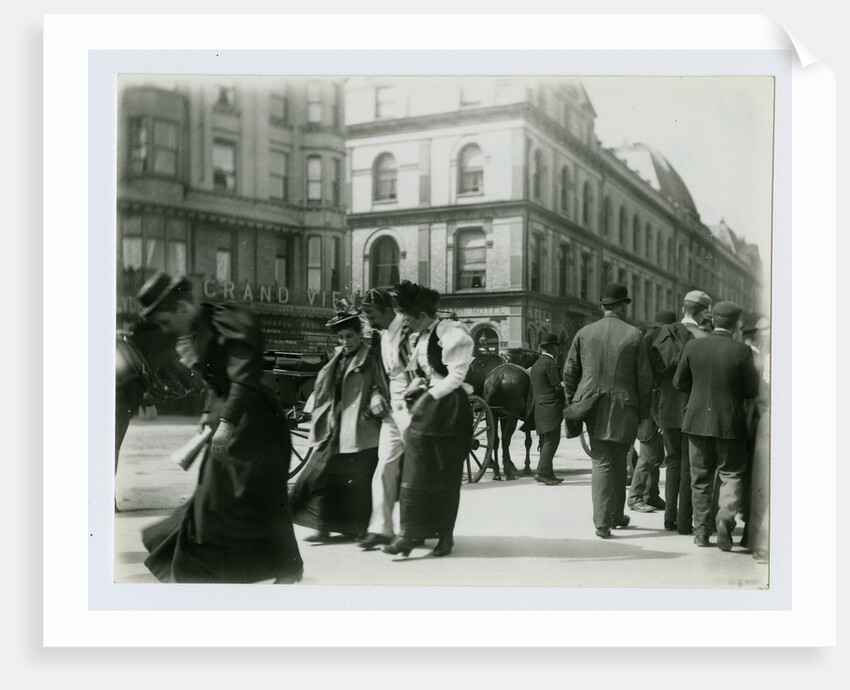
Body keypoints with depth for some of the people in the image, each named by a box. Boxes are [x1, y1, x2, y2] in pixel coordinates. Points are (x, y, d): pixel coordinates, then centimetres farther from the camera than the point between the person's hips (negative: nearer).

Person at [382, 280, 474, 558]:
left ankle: (445, 535, 10)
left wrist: (430, 394, -15)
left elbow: (455, 375, -14)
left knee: (446, 475, 1)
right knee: (414, 473, 2)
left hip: (449, 408, -7)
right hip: (425, 408, 7)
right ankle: (409, 533, 7)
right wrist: (414, 389, 3)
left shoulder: (451, 333, -11)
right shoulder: (418, 337, 15)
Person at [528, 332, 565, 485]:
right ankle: (542, 471, -14)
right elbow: (558, 388, -12)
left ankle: (547, 473, 13)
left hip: (539, 408, 9)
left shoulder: (536, 365, 18)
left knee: (545, 440, 11)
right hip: (551, 407, -9)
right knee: (551, 440, -9)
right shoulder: (550, 363, -11)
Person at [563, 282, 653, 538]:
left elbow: (569, 372, 5)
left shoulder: (584, 333, 2)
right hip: (624, 407, -1)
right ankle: (616, 515, 28)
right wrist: (643, 412, 7)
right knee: (619, 461, 15)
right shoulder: (634, 335, -3)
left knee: (601, 462, 4)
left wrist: (572, 404, 15)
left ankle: (603, 522, -3)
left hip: (592, 405, 1)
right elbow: (644, 377, -2)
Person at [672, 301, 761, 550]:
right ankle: (725, 519, -9)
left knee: (700, 478, 12)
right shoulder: (742, 351, -11)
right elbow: (753, 389, -5)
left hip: (698, 420, 2)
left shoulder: (693, 347, -5)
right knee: (732, 475, 10)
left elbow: (679, 382, 2)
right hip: (730, 422, -2)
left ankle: (701, 531, 16)